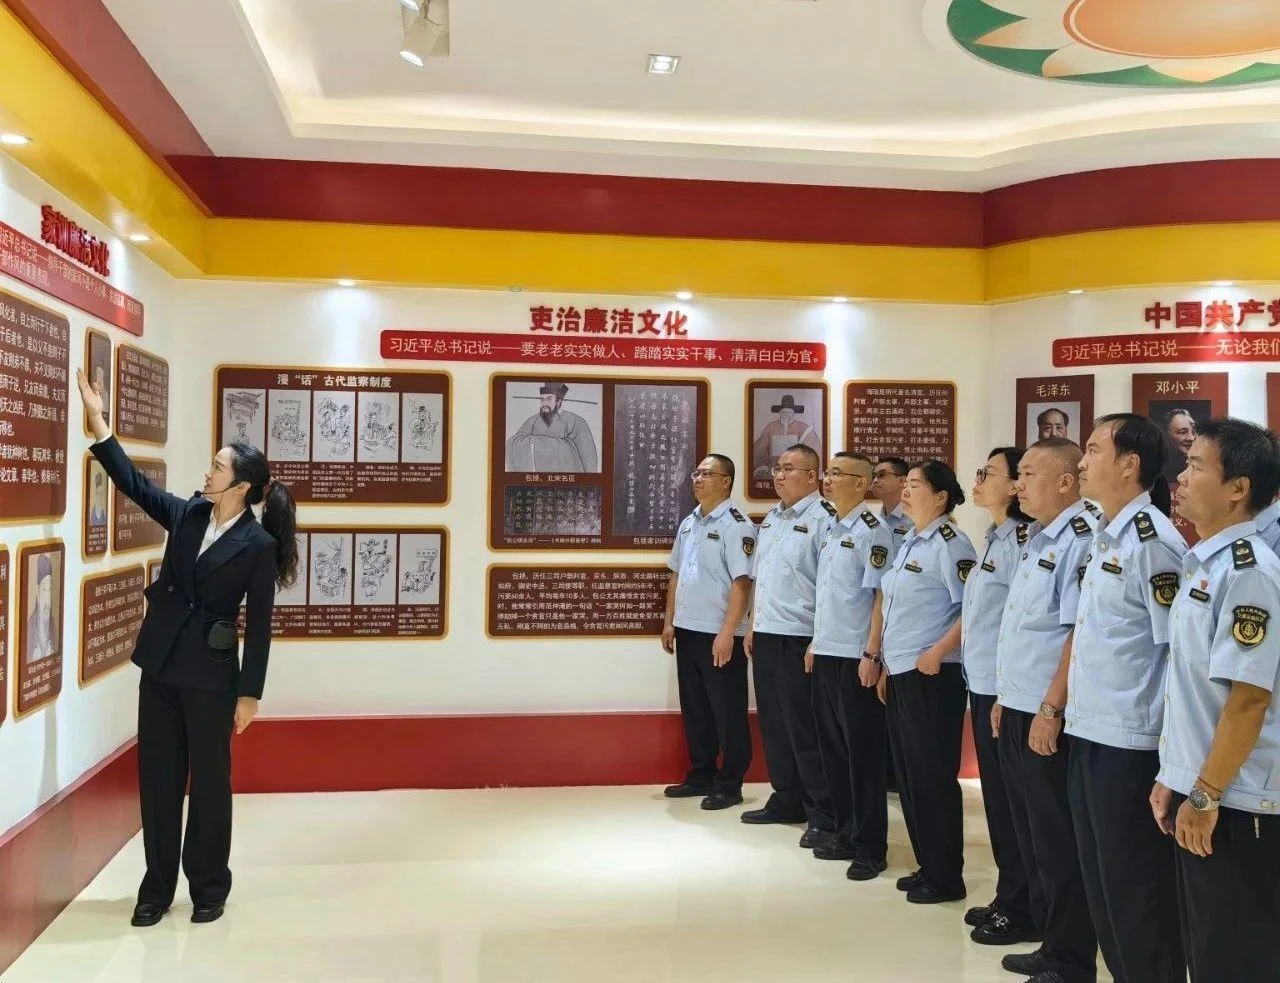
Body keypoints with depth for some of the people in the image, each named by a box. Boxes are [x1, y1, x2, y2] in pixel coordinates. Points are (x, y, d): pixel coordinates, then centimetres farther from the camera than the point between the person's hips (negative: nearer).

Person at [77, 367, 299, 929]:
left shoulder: (258, 544, -11)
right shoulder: (186, 515, 4)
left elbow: (260, 625, -9)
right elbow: (133, 483, 11)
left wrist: (250, 693, -9)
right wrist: (98, 419, 6)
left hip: (210, 675, -5)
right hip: (159, 666, 6)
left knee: (209, 781, 7)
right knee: (157, 777, 11)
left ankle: (209, 888, 23)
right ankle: (157, 887, 25)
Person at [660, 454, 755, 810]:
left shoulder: (735, 524, -12)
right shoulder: (688, 523, 13)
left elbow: (741, 582, -17)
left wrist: (727, 633, -21)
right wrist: (669, 621, 14)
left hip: (720, 635, -8)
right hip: (687, 631, 8)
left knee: (727, 712, 3)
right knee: (694, 708, 15)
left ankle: (729, 785, 13)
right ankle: (700, 775, 28)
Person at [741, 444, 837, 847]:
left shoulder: (823, 519, -11)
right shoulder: (771, 517, 14)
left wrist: (819, 642, -18)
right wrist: (753, 625, 17)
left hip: (799, 639, -8)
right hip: (766, 635, 8)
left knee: (806, 730, -1)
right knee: (773, 723, 15)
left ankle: (822, 816, 10)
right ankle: (786, 801, 28)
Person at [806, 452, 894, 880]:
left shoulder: (871, 531, -11)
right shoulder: (832, 531, 13)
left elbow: (882, 597, -14)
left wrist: (871, 654, -18)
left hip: (855, 657, -8)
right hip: (826, 654, 8)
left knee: (863, 751, 1)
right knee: (832, 746, 14)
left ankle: (869, 846, 11)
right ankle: (845, 833, 26)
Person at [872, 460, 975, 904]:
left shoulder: (950, 544, -11)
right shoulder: (909, 544, 15)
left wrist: (938, 652, -20)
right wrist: (887, 665, 18)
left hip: (931, 676, -9)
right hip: (901, 673, 9)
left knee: (933, 776, 0)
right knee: (908, 773, 14)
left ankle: (946, 877, 12)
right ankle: (926, 866, 26)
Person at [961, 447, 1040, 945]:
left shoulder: (1025, 539, -16)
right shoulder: (995, 539, 12)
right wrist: (985, 692, 18)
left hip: (1005, 689, -9)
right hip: (982, 685, 9)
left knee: (1011, 799, 2)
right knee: (996, 794, 15)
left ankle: (1021, 911, 16)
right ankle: (1007, 898, 27)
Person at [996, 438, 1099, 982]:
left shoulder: (1080, 539, -16)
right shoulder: (1040, 541, 14)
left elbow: (1080, 632, -22)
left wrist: (1050, 710, -22)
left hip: (1048, 718, -10)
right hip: (1018, 711, 10)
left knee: (1059, 844, 3)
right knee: (1031, 836, 18)